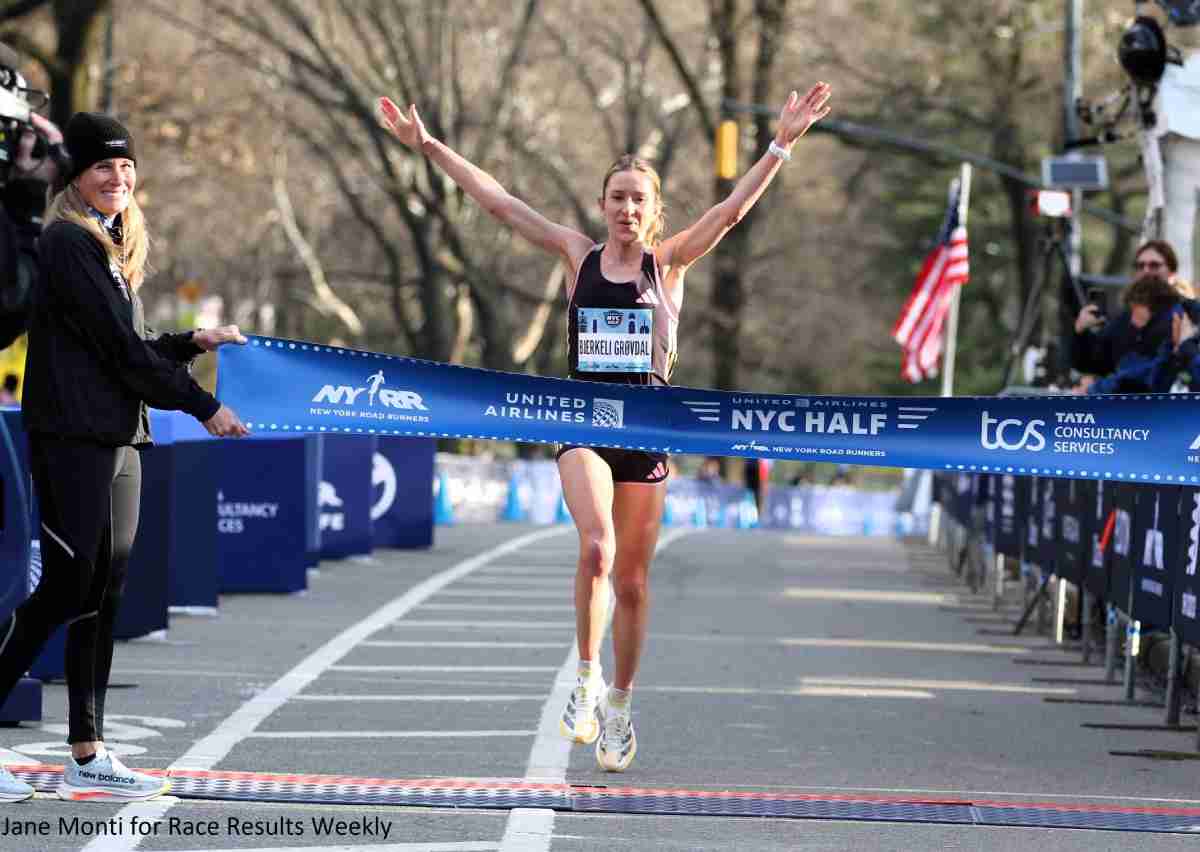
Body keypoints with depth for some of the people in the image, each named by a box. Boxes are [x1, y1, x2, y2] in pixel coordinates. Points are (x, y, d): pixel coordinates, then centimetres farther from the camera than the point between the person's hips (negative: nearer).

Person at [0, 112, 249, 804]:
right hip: (72, 440, -9)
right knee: (66, 589, -11)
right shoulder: (69, 243, -9)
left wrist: (194, 342, 12)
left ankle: (89, 757, 10)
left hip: (118, 441, 9)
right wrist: (203, 406, -9)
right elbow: (120, 348, -13)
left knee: (103, 596, 7)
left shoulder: (115, 250, 19)